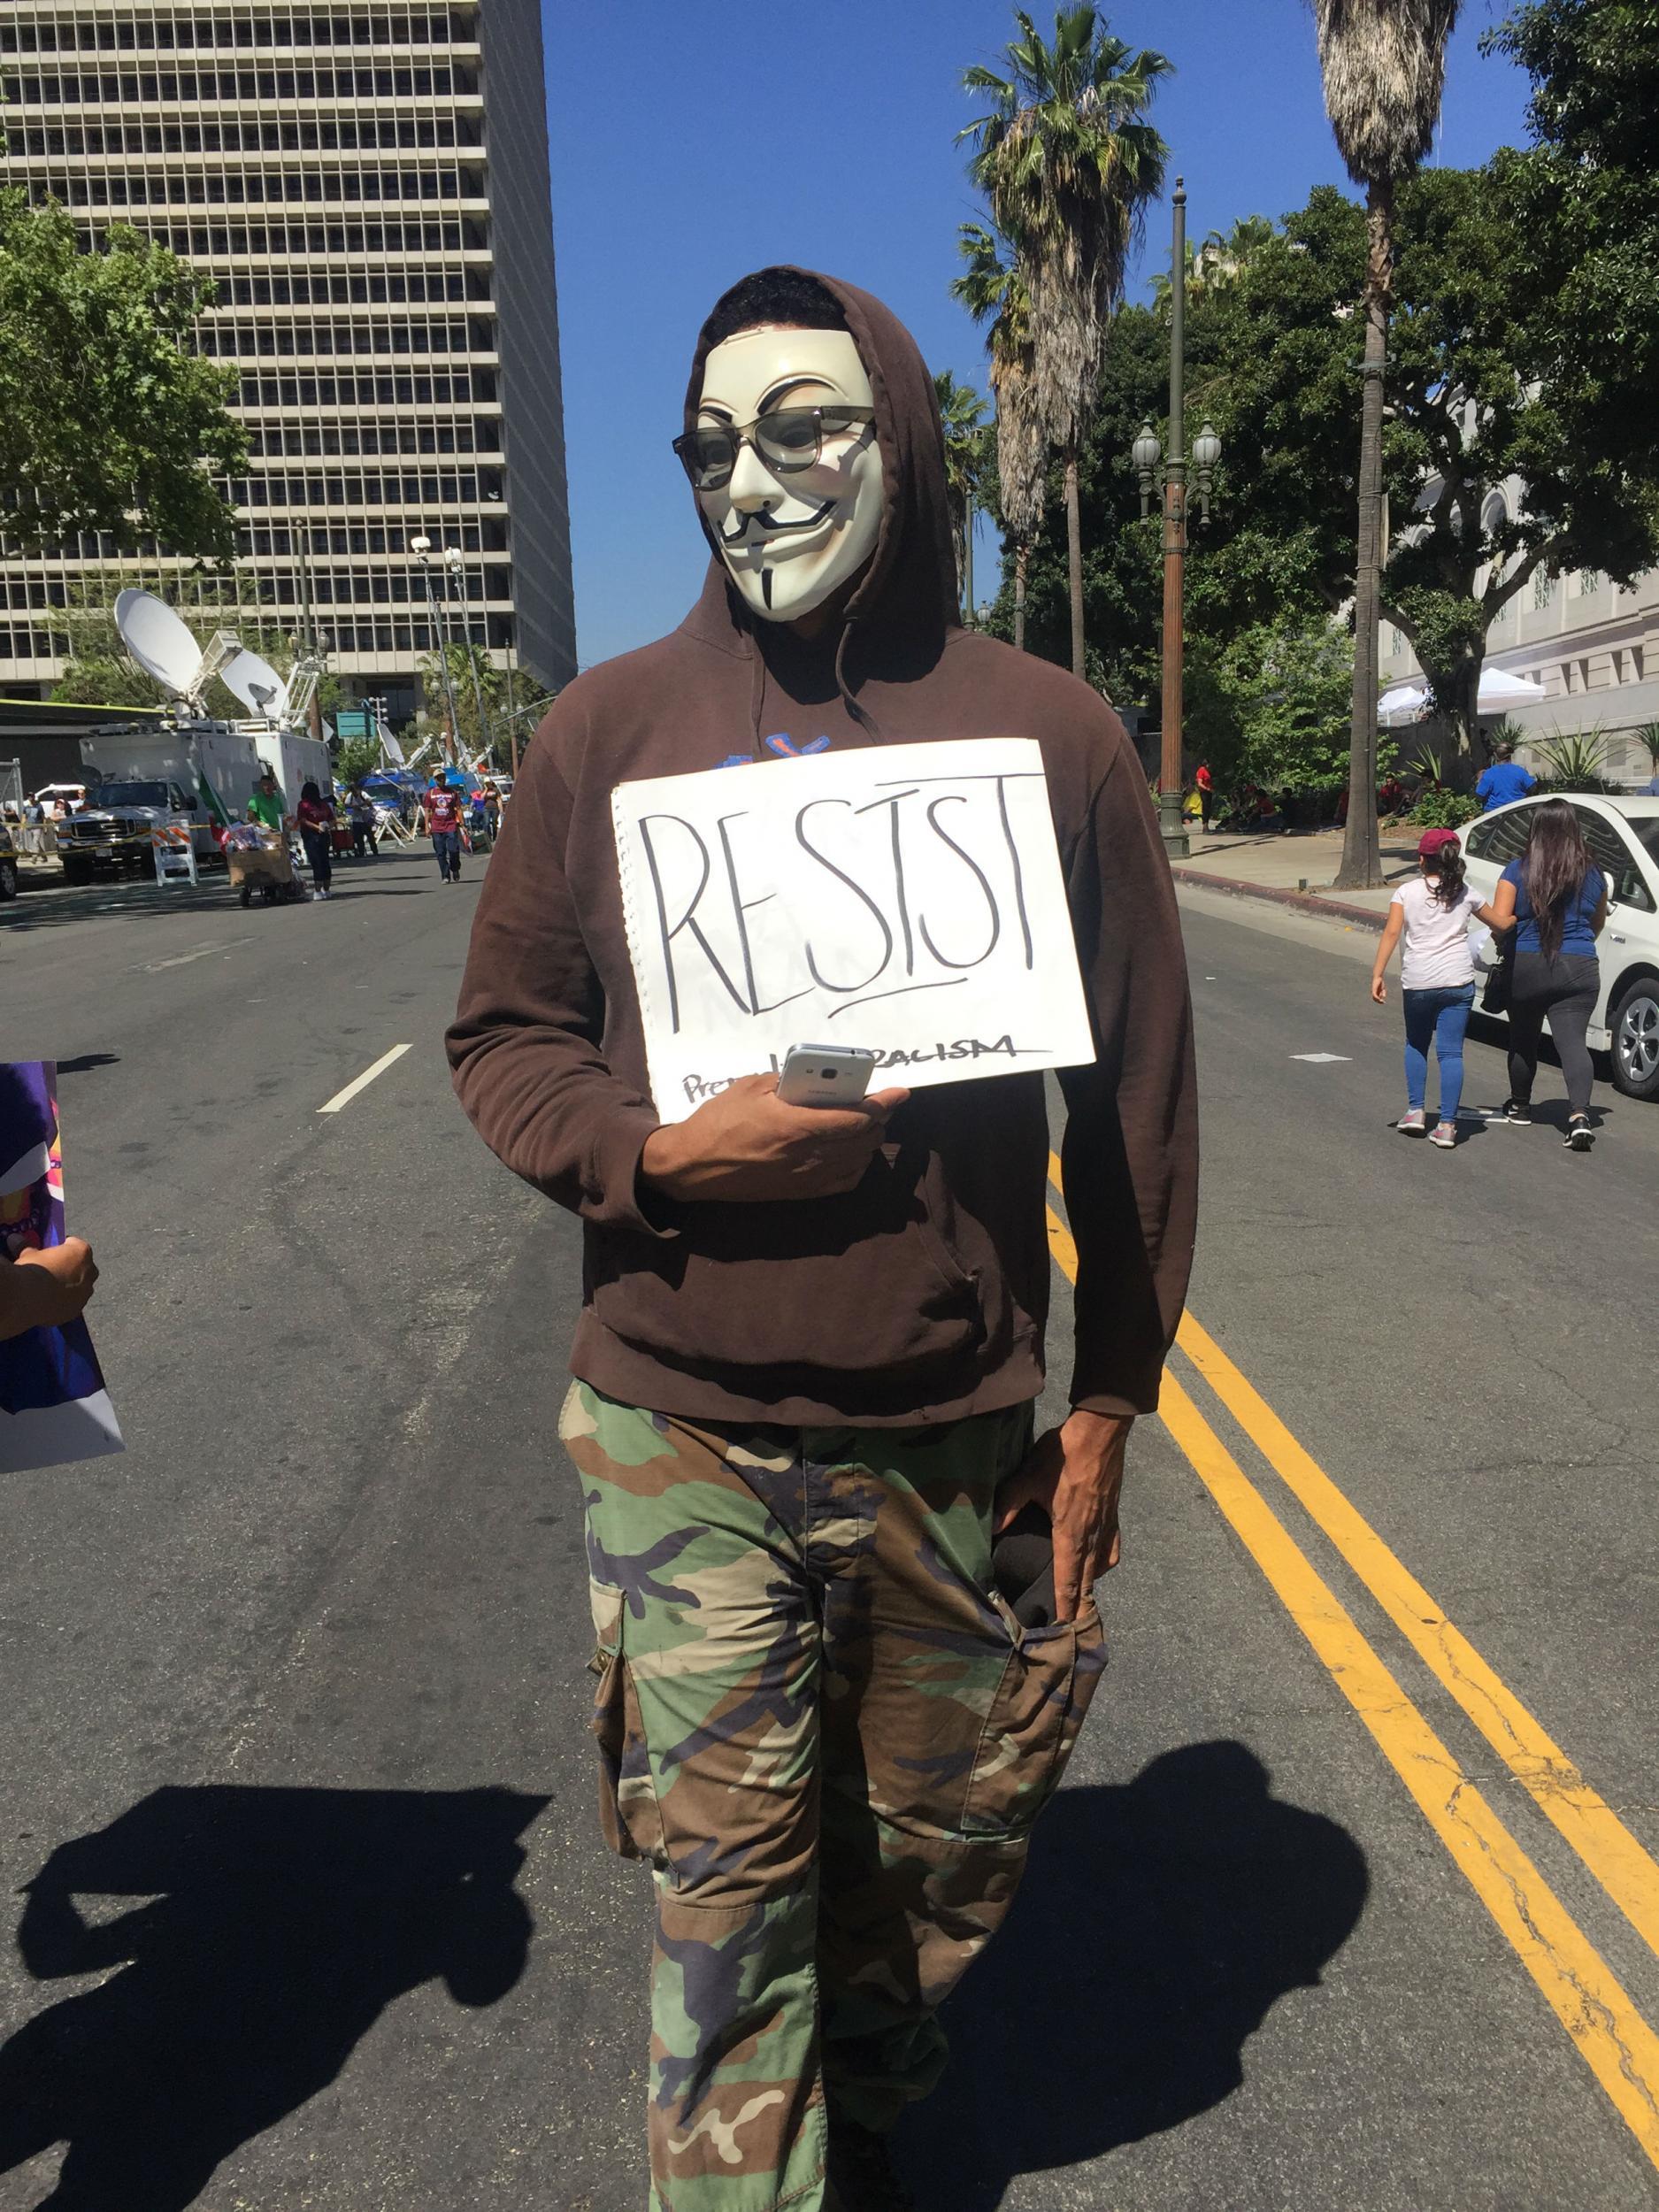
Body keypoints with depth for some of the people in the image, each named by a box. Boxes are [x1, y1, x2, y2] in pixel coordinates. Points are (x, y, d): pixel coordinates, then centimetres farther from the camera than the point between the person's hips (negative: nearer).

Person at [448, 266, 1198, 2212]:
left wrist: (1108, 1401, 2)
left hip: (956, 1443, 2)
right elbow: (502, 1038, 5)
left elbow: (1139, 1100, 2)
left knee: (939, 1852, 20)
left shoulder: (1050, 734, -1)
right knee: (723, 1889, 6)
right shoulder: (610, 728, -1)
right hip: (682, 1433, -1)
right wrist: (657, 1154, -16)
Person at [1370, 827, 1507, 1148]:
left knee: (1416, 1045, 21)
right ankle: (1447, 1125, -2)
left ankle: (1415, 1110, 16)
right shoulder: (1466, 893, 10)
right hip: (1458, 981, 1)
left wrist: (1377, 975, -10)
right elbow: (1499, 923, 21)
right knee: (1450, 1052, 1)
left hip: (1416, 982, -1)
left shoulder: (1406, 892, 3)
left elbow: (1391, 932, -8)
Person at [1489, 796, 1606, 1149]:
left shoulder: (1517, 871, -4)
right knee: (1573, 1041, -4)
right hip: (1580, 970, 1)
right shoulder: (1592, 874, 4)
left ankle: (1519, 1107, 33)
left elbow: (1499, 921, -10)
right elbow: (1598, 924, 16)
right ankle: (1579, 1114, -21)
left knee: (1523, 1041, 17)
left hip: (1527, 967, -1)